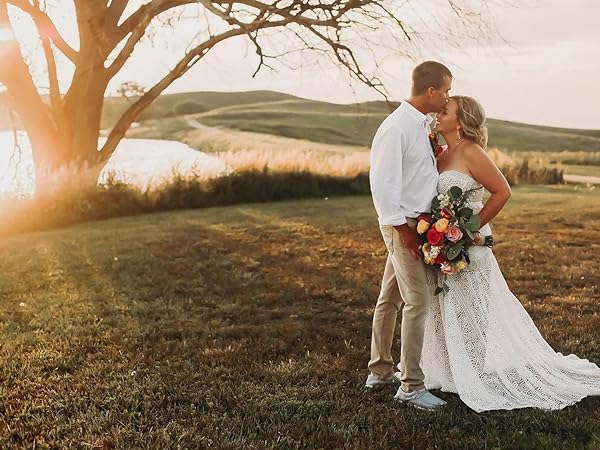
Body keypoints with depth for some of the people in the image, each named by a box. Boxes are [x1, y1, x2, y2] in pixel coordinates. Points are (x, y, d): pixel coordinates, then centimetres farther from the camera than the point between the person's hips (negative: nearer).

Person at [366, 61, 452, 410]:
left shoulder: (424, 124, 12)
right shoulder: (396, 128, -17)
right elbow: (382, 183, -20)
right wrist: (403, 229, -19)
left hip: (419, 222, 9)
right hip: (404, 224, -9)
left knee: (391, 299, 16)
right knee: (418, 302, -8)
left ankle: (380, 371, 28)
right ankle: (411, 386, 1)